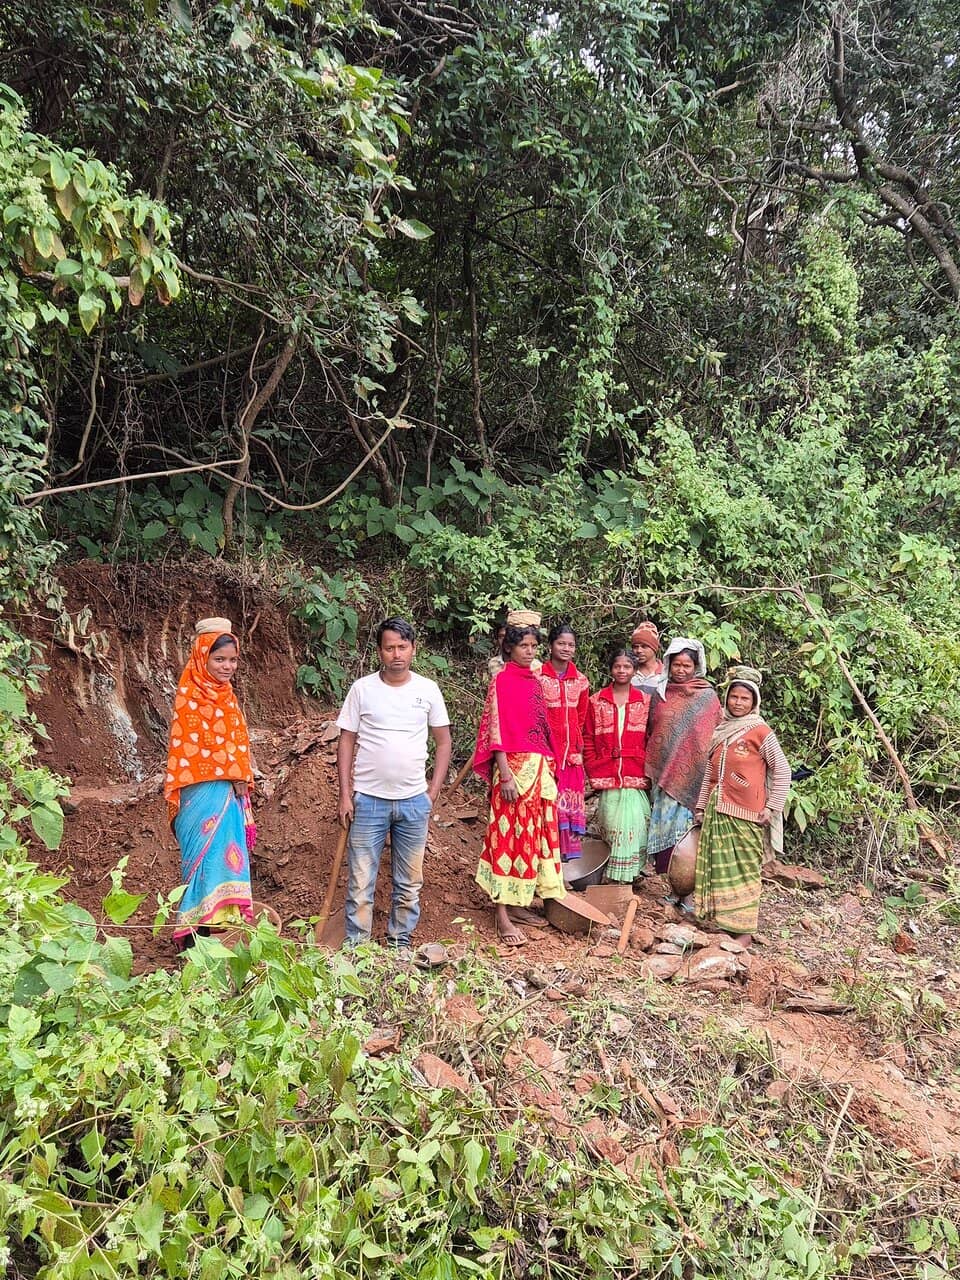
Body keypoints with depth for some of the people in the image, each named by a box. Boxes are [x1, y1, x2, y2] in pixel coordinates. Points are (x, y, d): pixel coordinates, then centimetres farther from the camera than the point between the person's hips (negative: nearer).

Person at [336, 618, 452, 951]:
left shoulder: (428, 690, 1)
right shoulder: (362, 688, -2)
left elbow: (443, 741, 8)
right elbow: (346, 742, 2)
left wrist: (433, 792, 1)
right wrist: (345, 794, -4)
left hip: (414, 801, 2)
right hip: (368, 799, -1)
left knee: (409, 882, 12)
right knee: (360, 881, 3)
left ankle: (400, 942, 27)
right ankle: (356, 946, 16)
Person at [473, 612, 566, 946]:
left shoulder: (535, 680, 14)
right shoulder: (502, 681, -7)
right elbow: (496, 731, -13)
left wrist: (548, 766, 14)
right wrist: (506, 775, -19)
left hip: (540, 767, 7)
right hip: (514, 767, -7)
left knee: (534, 834, 11)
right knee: (508, 835, -4)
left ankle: (523, 899, 24)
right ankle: (502, 915, 0)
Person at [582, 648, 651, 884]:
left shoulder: (645, 701, 8)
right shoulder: (596, 701, 8)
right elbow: (587, 739, 8)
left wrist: (647, 771, -1)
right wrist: (594, 772, 1)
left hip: (636, 777, 0)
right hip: (607, 778, 0)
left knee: (633, 826, -7)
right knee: (613, 827, 1)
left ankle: (627, 877, 5)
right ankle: (617, 881, 12)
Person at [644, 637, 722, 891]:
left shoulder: (707, 697, 1)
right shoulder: (659, 693, 8)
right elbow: (650, 731, 15)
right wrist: (650, 769, 11)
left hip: (692, 774, -3)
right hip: (663, 772, 3)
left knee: (686, 826, -6)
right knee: (665, 822, 3)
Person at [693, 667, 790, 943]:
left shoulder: (760, 731, -7)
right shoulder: (720, 730, 11)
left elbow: (782, 771, -5)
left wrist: (771, 807, -8)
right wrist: (701, 806, 15)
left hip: (746, 814, -6)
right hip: (717, 811, 6)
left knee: (744, 869, 1)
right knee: (718, 867, 9)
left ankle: (743, 929, 8)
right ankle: (719, 921, 20)